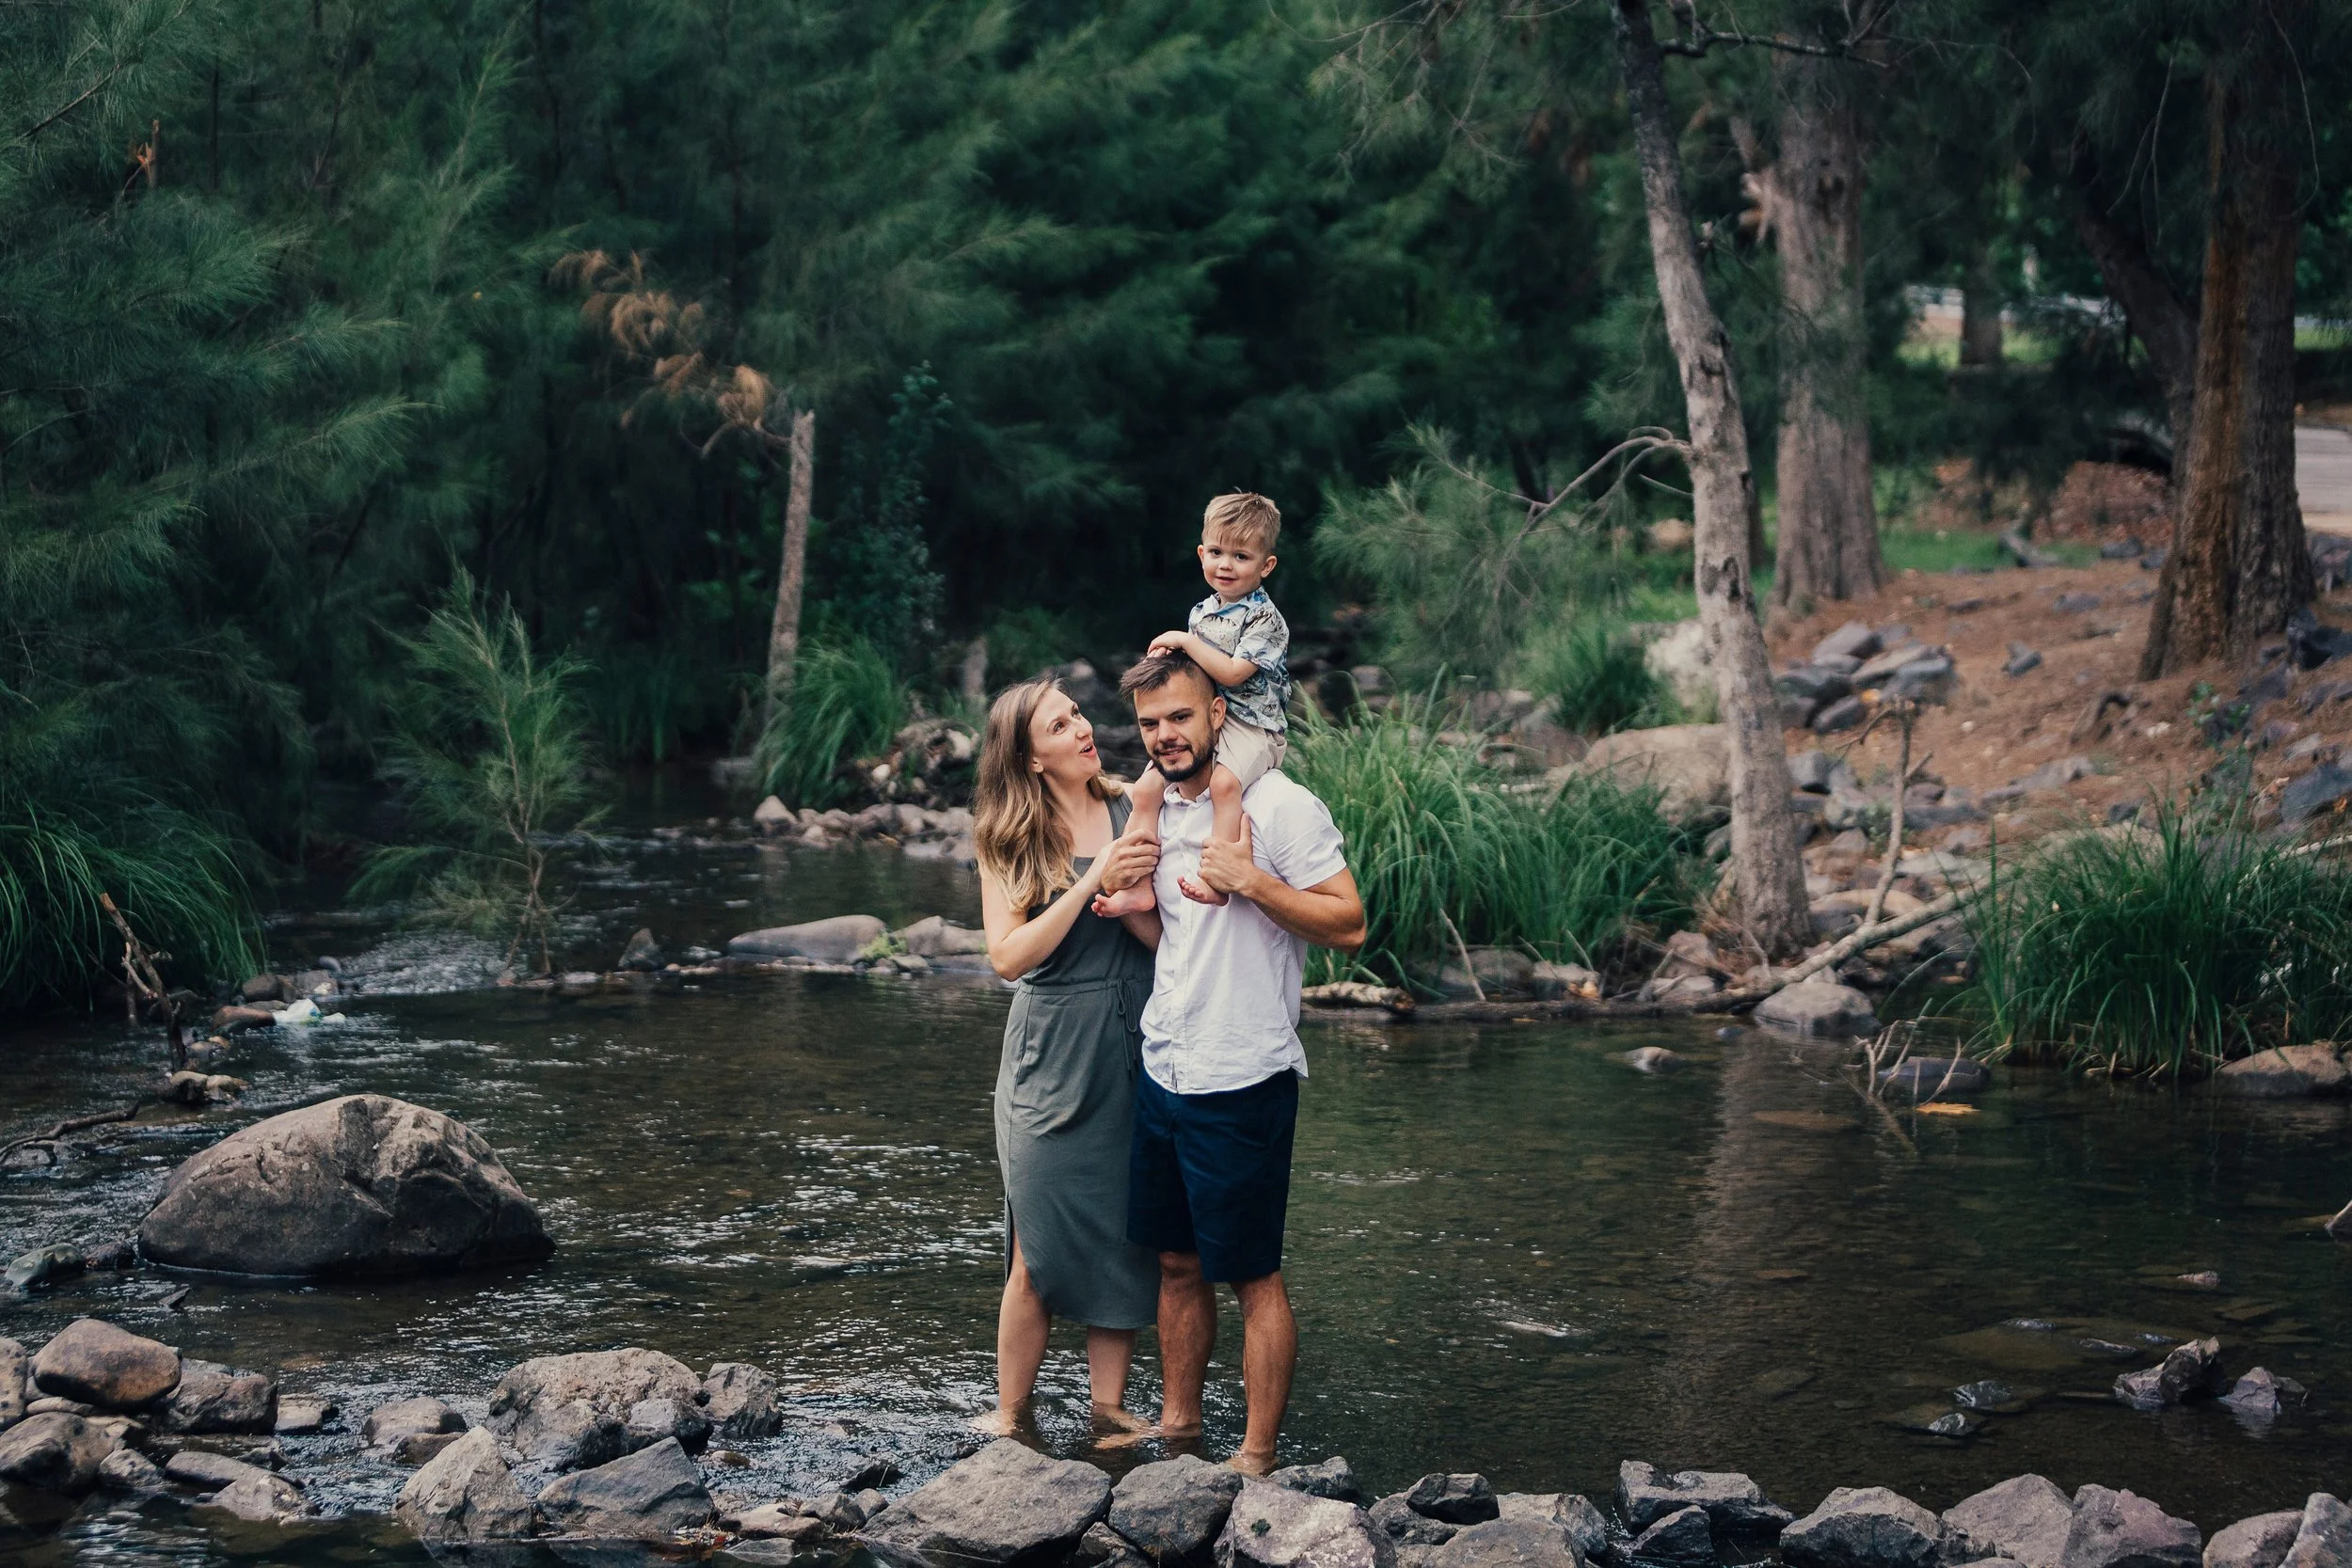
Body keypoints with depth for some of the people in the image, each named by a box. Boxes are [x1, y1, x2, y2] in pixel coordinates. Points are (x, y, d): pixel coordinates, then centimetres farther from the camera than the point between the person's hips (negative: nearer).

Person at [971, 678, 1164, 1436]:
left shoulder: (1134, 812, 4)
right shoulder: (1009, 840, 0)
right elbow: (1008, 955, -11)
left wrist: (1134, 904, -19)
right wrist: (1091, 883, -17)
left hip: (1135, 1052, 2)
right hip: (1051, 1055, -2)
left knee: (1126, 1238, 5)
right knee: (1040, 1254, -2)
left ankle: (1109, 1403, 16)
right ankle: (1009, 1415, 10)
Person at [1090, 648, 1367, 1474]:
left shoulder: (1279, 807, -12)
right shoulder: (1154, 812, 11)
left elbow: (1349, 924, -15)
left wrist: (1250, 879, -23)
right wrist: (1117, 887, 3)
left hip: (1241, 1081, -7)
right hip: (1161, 1071, 7)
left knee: (1253, 1275, 0)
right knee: (1178, 1264, 16)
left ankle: (1257, 1457, 7)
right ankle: (1177, 1426, 27)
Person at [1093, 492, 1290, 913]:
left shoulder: (1265, 618, -11)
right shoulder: (1201, 613, 12)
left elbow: (1231, 672, -21)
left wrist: (1185, 641, -14)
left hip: (1251, 725, -8)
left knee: (1224, 782, -36)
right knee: (1146, 788, -6)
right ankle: (1138, 887, -3)